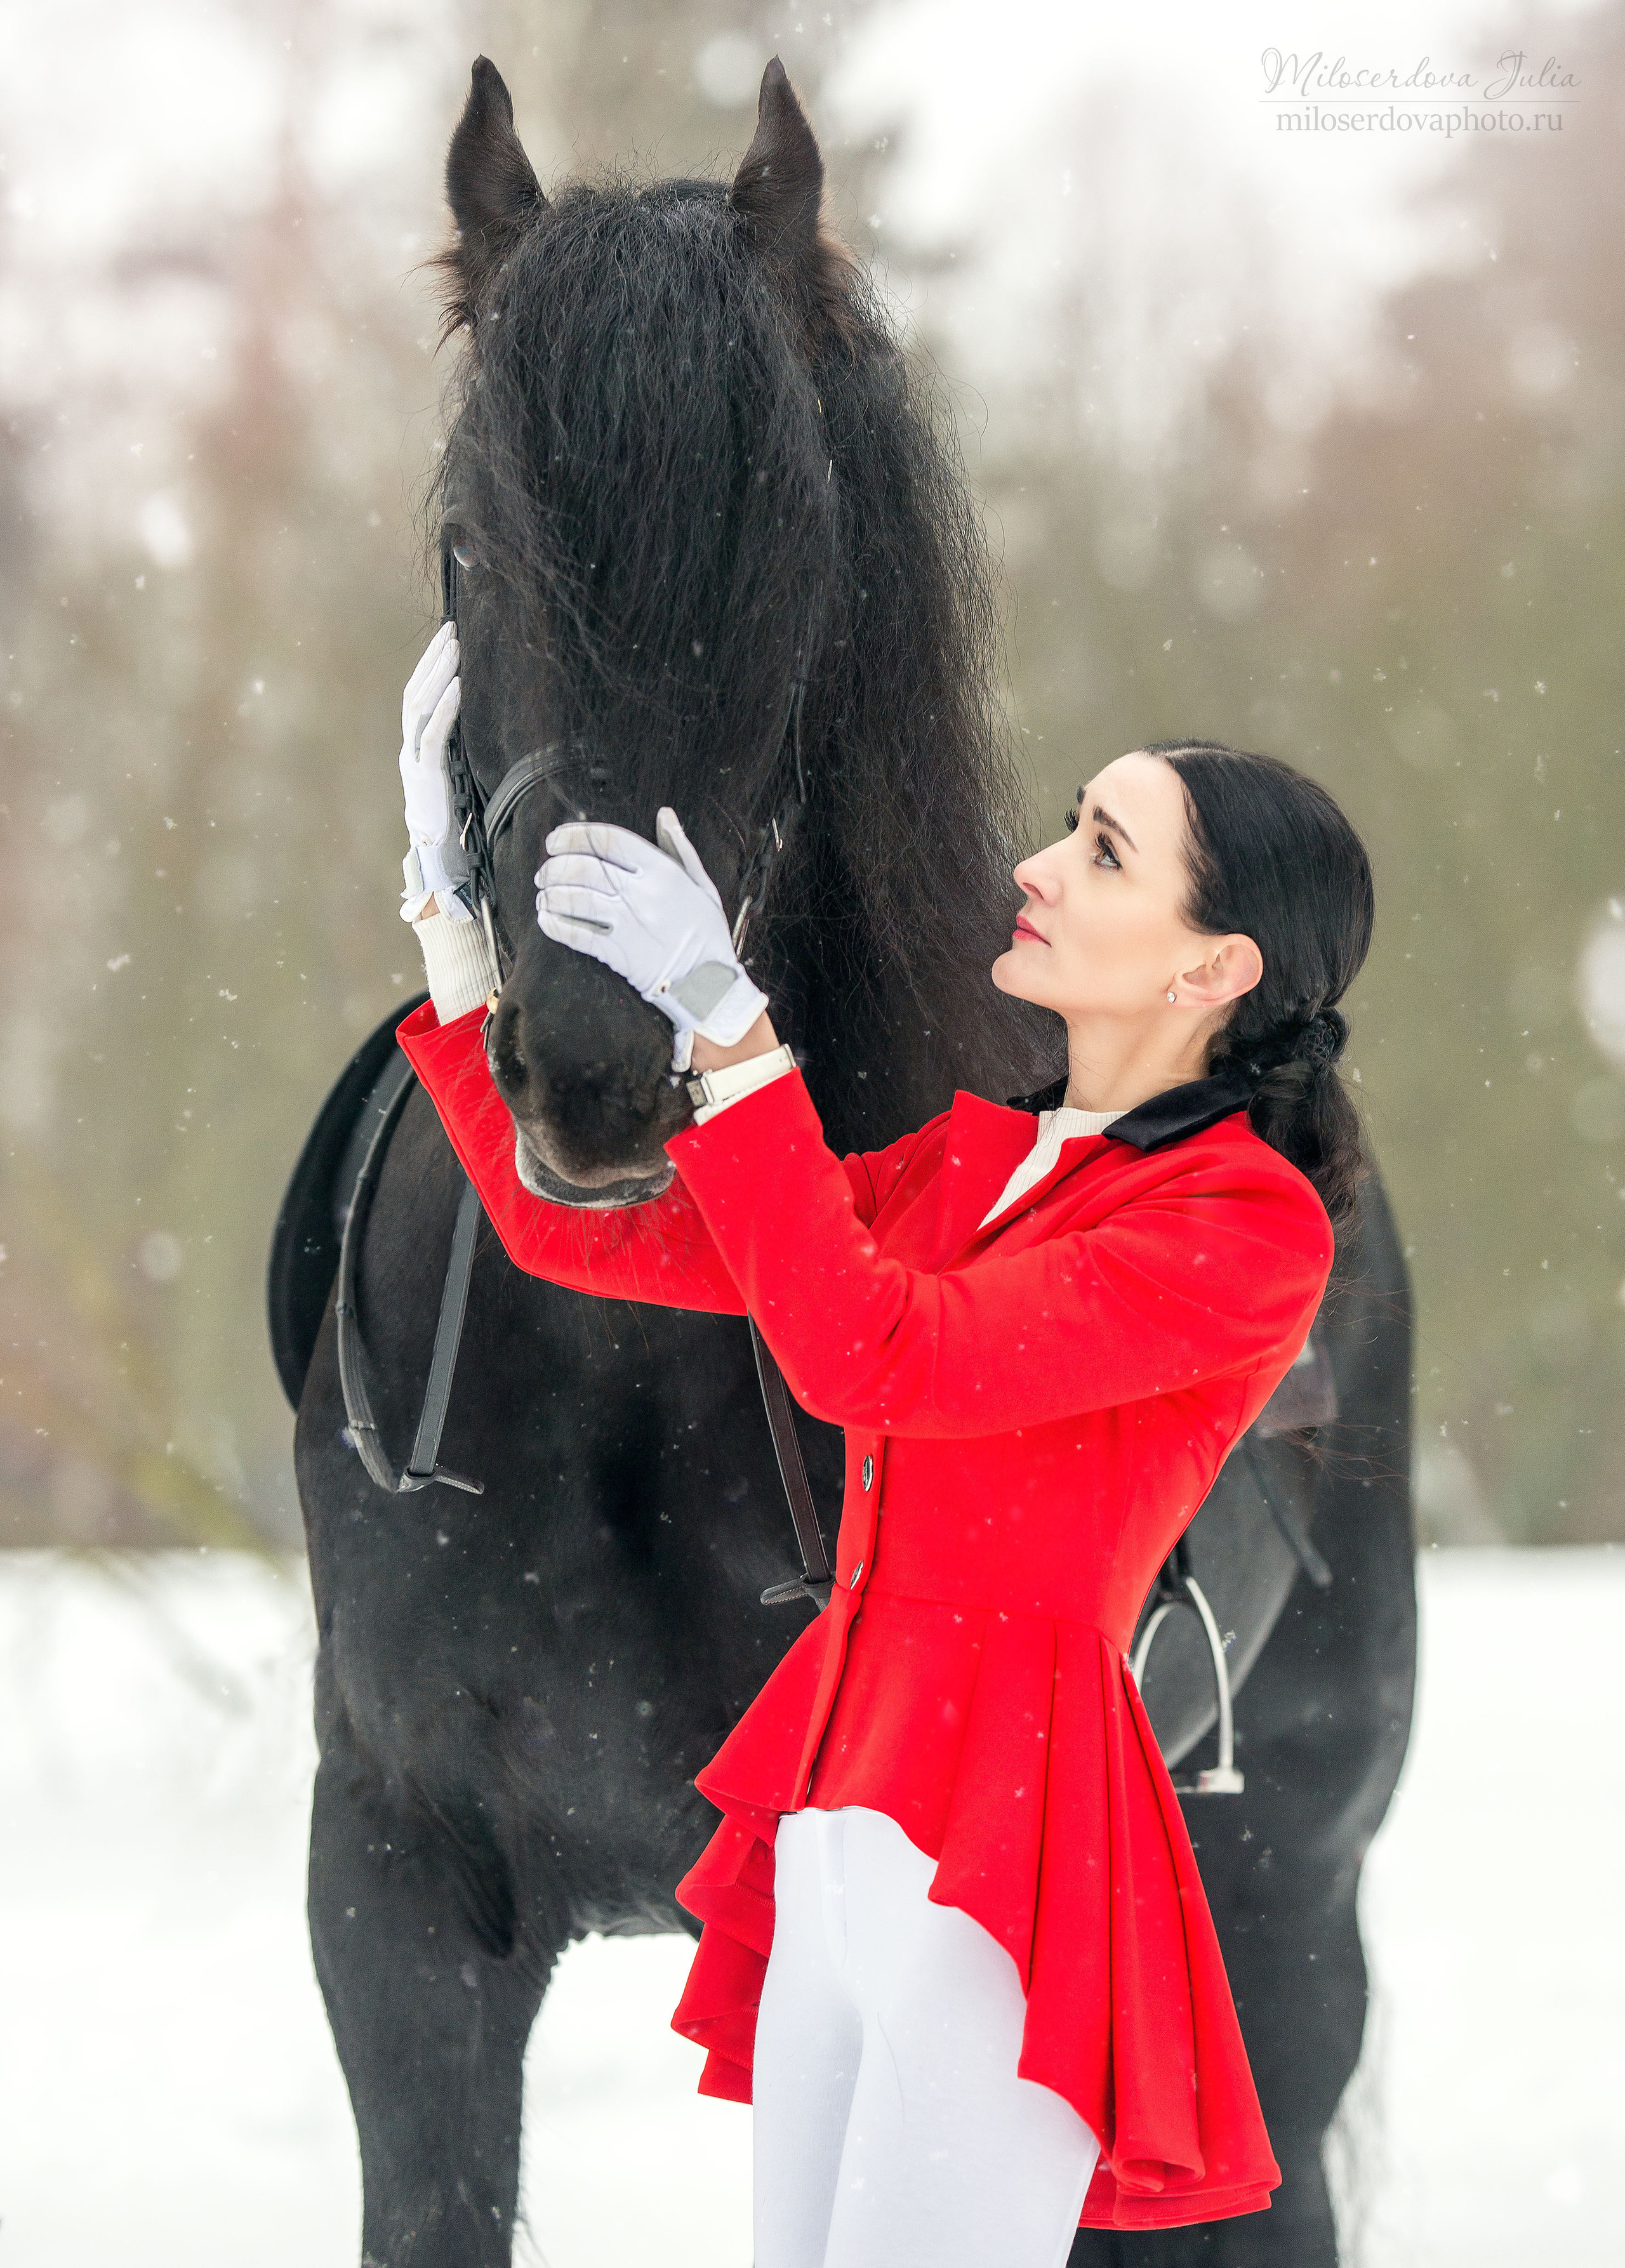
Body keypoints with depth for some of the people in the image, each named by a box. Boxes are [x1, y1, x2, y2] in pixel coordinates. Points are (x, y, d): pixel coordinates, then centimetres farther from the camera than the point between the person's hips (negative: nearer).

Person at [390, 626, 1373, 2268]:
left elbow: (870, 1356, -20)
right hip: (848, 1811, 8)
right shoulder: (976, 1156, 15)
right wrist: (454, 916, 10)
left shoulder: (1252, 1225, -10)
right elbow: (578, 1232, 15)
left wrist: (726, 1029, -20)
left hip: (1008, 1824, -8)